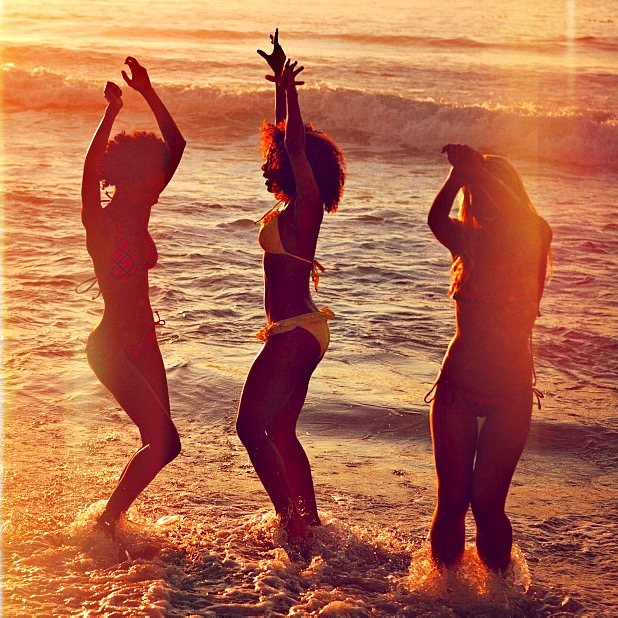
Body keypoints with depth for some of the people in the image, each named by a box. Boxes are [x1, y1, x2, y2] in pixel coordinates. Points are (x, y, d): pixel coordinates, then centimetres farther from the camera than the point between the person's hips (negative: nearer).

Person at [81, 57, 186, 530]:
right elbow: (91, 169, -33)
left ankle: (112, 519, 25)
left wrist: (150, 94, -3)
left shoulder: (139, 214, 6)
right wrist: (112, 111, -36)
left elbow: (175, 146, 4)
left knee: (158, 442, 11)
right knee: (165, 442, -12)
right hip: (112, 346, -8)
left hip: (143, 344, 8)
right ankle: (105, 524, 0)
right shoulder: (99, 219, -12)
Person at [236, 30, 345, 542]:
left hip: (296, 333, -10)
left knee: (252, 425, -13)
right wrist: (279, 82, 21)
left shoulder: (306, 206, -11)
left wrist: (289, 86, -21)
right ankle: (309, 518, 25)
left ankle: (293, 520, -9)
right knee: (280, 431, 16)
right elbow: (284, 139, 19)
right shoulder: (291, 210, 12)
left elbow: (298, 144, -22)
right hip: (294, 332, 10)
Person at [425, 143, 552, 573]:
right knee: (451, 499, 2)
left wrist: (476, 169, -29)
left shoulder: (534, 239, -5)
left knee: (485, 501, -6)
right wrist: (458, 174, -18)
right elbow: (436, 219, -5)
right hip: (457, 386, 3)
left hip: (511, 392, -3)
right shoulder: (468, 241, 9)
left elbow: (519, 218, -25)